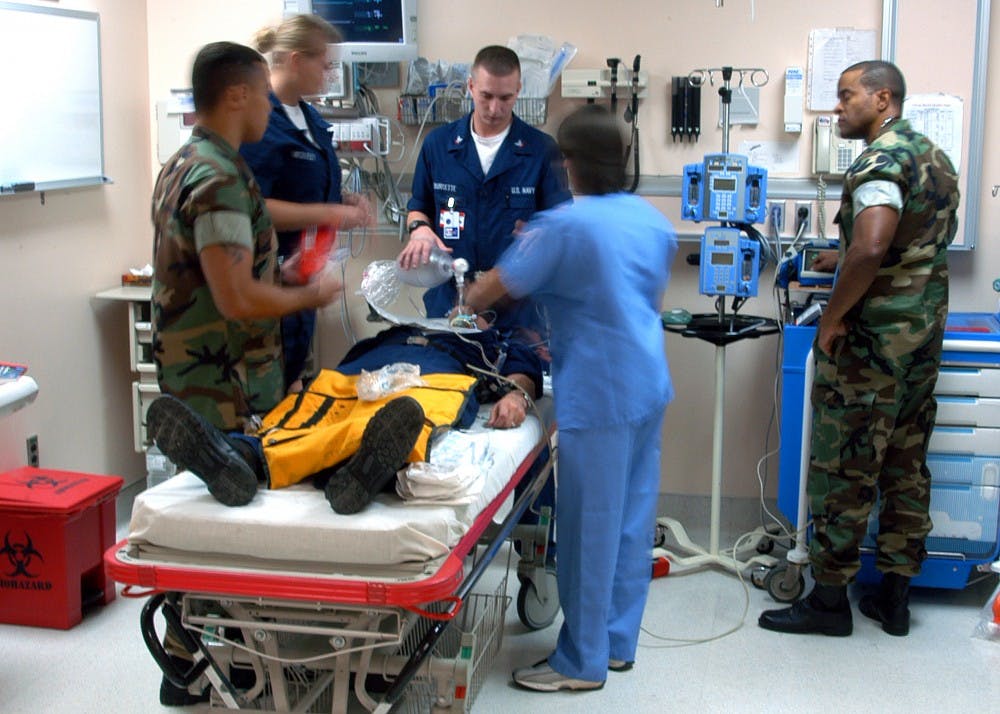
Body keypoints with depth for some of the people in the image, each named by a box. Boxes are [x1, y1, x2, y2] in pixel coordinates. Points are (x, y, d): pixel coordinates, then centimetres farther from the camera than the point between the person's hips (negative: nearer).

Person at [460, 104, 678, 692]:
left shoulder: (565, 225, -14)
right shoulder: (653, 219, 9)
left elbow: (494, 288, -6)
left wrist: (469, 303, 16)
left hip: (600, 395, -8)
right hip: (650, 384, 8)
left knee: (591, 527, 1)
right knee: (633, 518, 14)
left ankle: (583, 662, 13)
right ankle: (618, 641, 27)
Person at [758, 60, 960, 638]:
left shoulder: (881, 160, -16)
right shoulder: (936, 158, 14)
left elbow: (870, 249, -30)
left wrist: (831, 319, -20)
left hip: (872, 341, -9)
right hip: (925, 340, 9)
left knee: (846, 471, -1)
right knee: (907, 466, 12)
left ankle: (829, 600, 7)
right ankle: (895, 597, 20)